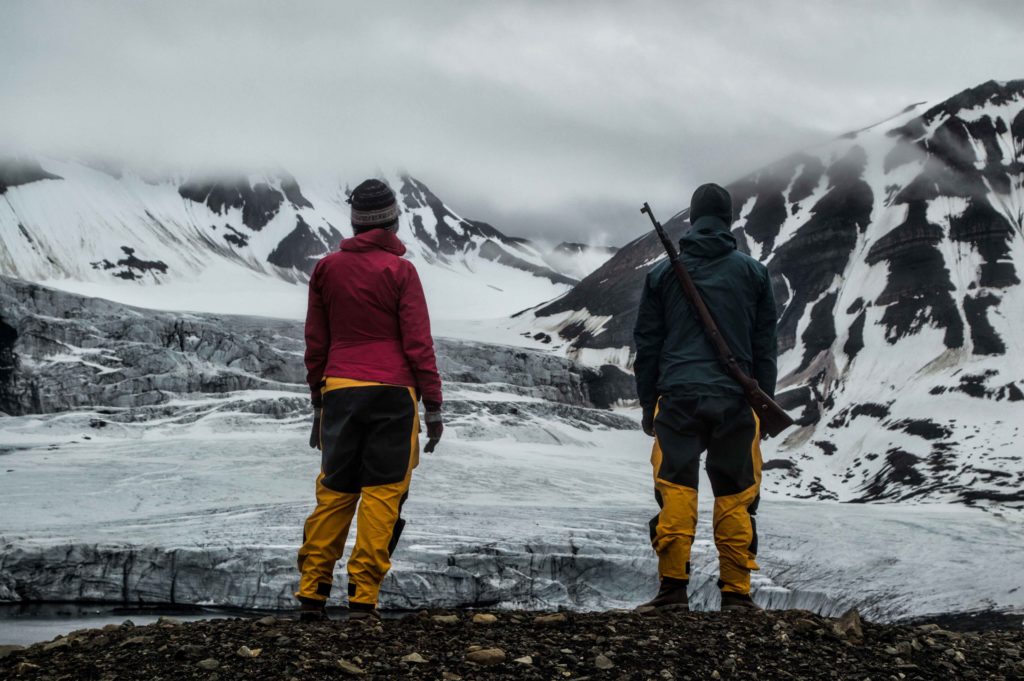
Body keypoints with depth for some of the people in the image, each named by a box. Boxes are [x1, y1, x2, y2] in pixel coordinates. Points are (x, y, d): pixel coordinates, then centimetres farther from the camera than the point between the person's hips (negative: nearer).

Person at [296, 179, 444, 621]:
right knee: (382, 494, 0)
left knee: (333, 492, 10)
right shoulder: (400, 270, -4)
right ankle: (363, 597, -4)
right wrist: (433, 406, -2)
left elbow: (315, 343, 13)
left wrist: (318, 403, 21)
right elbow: (418, 344, -6)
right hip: (391, 393, -4)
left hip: (339, 391, 4)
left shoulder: (327, 268, 9)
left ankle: (311, 594, 7)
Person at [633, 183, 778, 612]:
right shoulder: (753, 273, 7)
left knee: (675, 493, 1)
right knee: (735, 496, 5)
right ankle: (736, 592, 5)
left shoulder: (662, 274, 7)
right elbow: (764, 349, 10)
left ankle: (673, 588, -5)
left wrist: (648, 408, 16)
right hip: (735, 400, 0)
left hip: (677, 398, 0)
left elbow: (646, 347, 9)